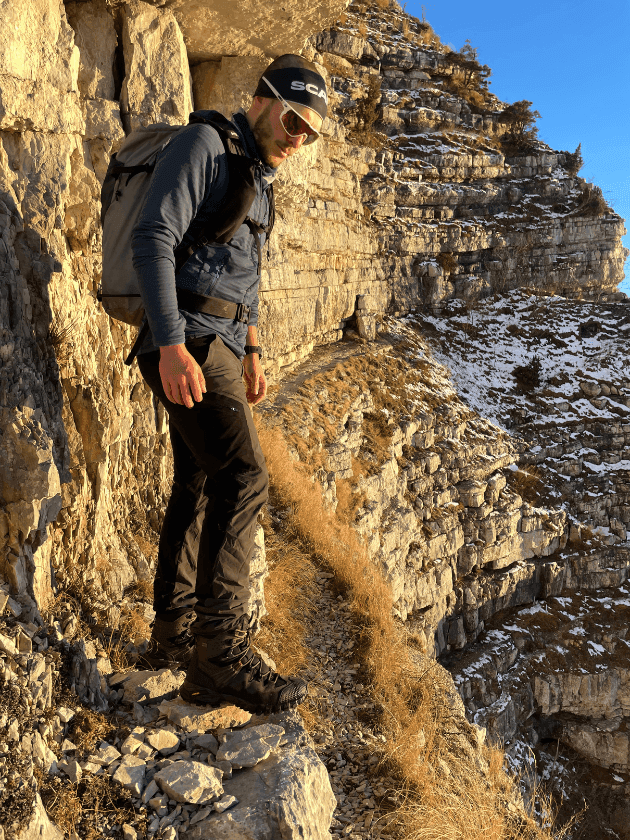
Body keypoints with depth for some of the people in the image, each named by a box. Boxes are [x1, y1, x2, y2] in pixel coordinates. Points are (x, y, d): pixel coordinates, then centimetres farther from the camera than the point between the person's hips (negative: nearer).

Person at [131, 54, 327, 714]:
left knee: (198, 486, 9)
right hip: (186, 343, -9)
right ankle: (221, 650, -13)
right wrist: (171, 345, -25)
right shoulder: (204, 143, -4)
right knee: (242, 475, -18)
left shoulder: (258, 178, 23)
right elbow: (152, 240, -16)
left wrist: (250, 351, 21)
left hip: (221, 346, 9)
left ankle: (173, 634, 19)